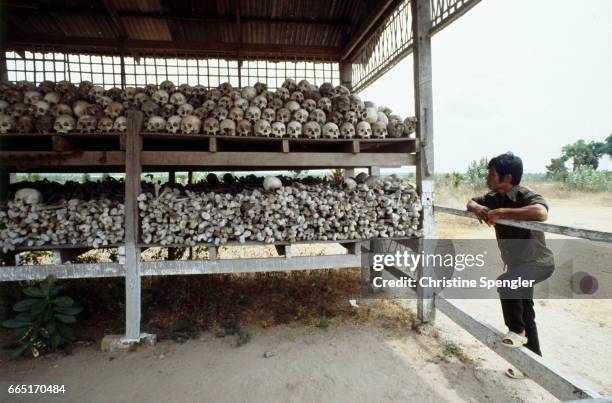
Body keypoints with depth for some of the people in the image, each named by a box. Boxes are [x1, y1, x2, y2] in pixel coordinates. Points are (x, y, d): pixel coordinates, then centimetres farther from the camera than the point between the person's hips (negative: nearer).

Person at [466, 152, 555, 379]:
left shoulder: (526, 196, -26)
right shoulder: (495, 198, -4)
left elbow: (541, 213, -46)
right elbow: (471, 202, 10)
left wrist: (502, 212, -42)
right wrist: (477, 208, -14)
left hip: (538, 262, -8)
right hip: (517, 263, 8)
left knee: (506, 281, -35)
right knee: (524, 313, 18)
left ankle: (517, 330, -9)